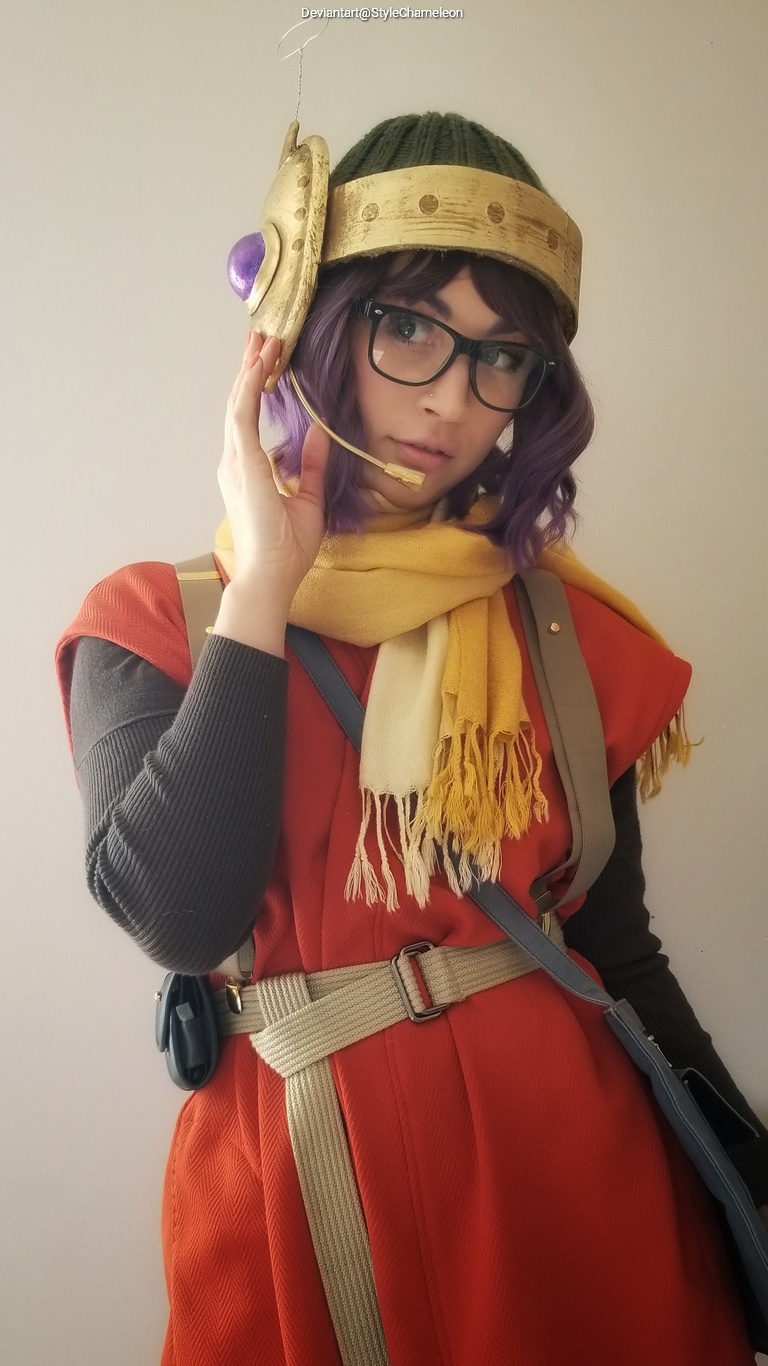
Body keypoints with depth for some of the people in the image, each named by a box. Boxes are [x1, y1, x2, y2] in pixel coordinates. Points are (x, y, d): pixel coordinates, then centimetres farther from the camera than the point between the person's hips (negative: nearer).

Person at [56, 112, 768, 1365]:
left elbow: (616, 948, 5)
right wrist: (265, 586, -18)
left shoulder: (567, 628, 1)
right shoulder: (154, 623, -6)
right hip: (301, 1181, -1)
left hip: (571, 1161, 2)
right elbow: (180, 919, -22)